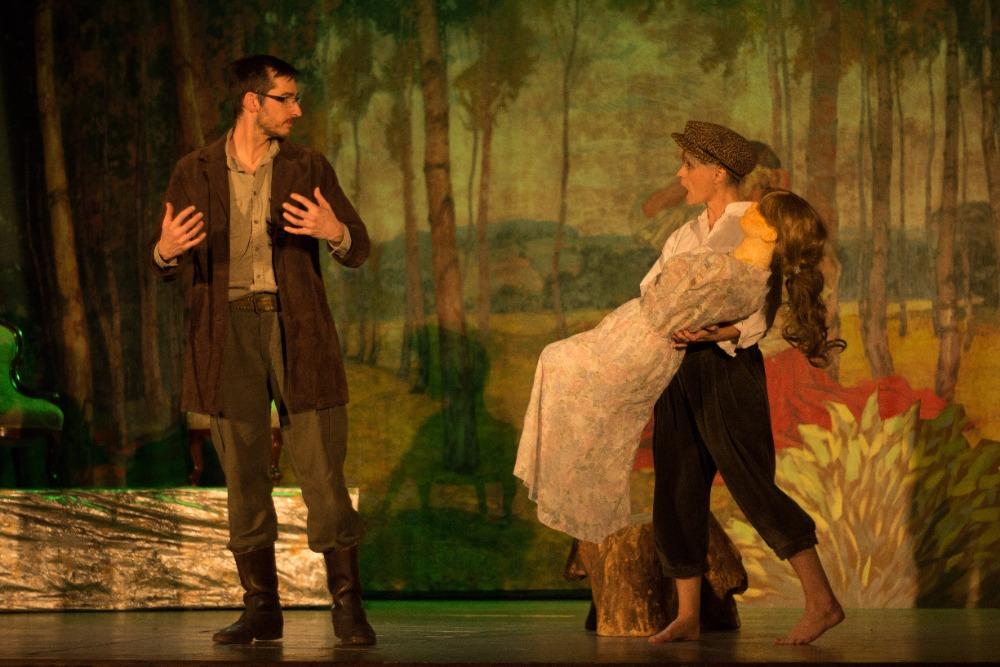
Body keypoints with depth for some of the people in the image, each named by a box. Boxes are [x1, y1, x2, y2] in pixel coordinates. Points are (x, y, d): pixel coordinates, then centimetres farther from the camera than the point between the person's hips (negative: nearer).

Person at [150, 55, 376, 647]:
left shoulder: (308, 167, 6)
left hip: (297, 330, 0)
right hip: (229, 329, 1)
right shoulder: (195, 173, 6)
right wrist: (167, 250, -14)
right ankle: (261, 607, 13)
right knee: (244, 476, 4)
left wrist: (335, 233, -15)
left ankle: (348, 605, 1)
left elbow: (359, 250, 8)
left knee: (322, 471, -5)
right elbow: (170, 267, 10)